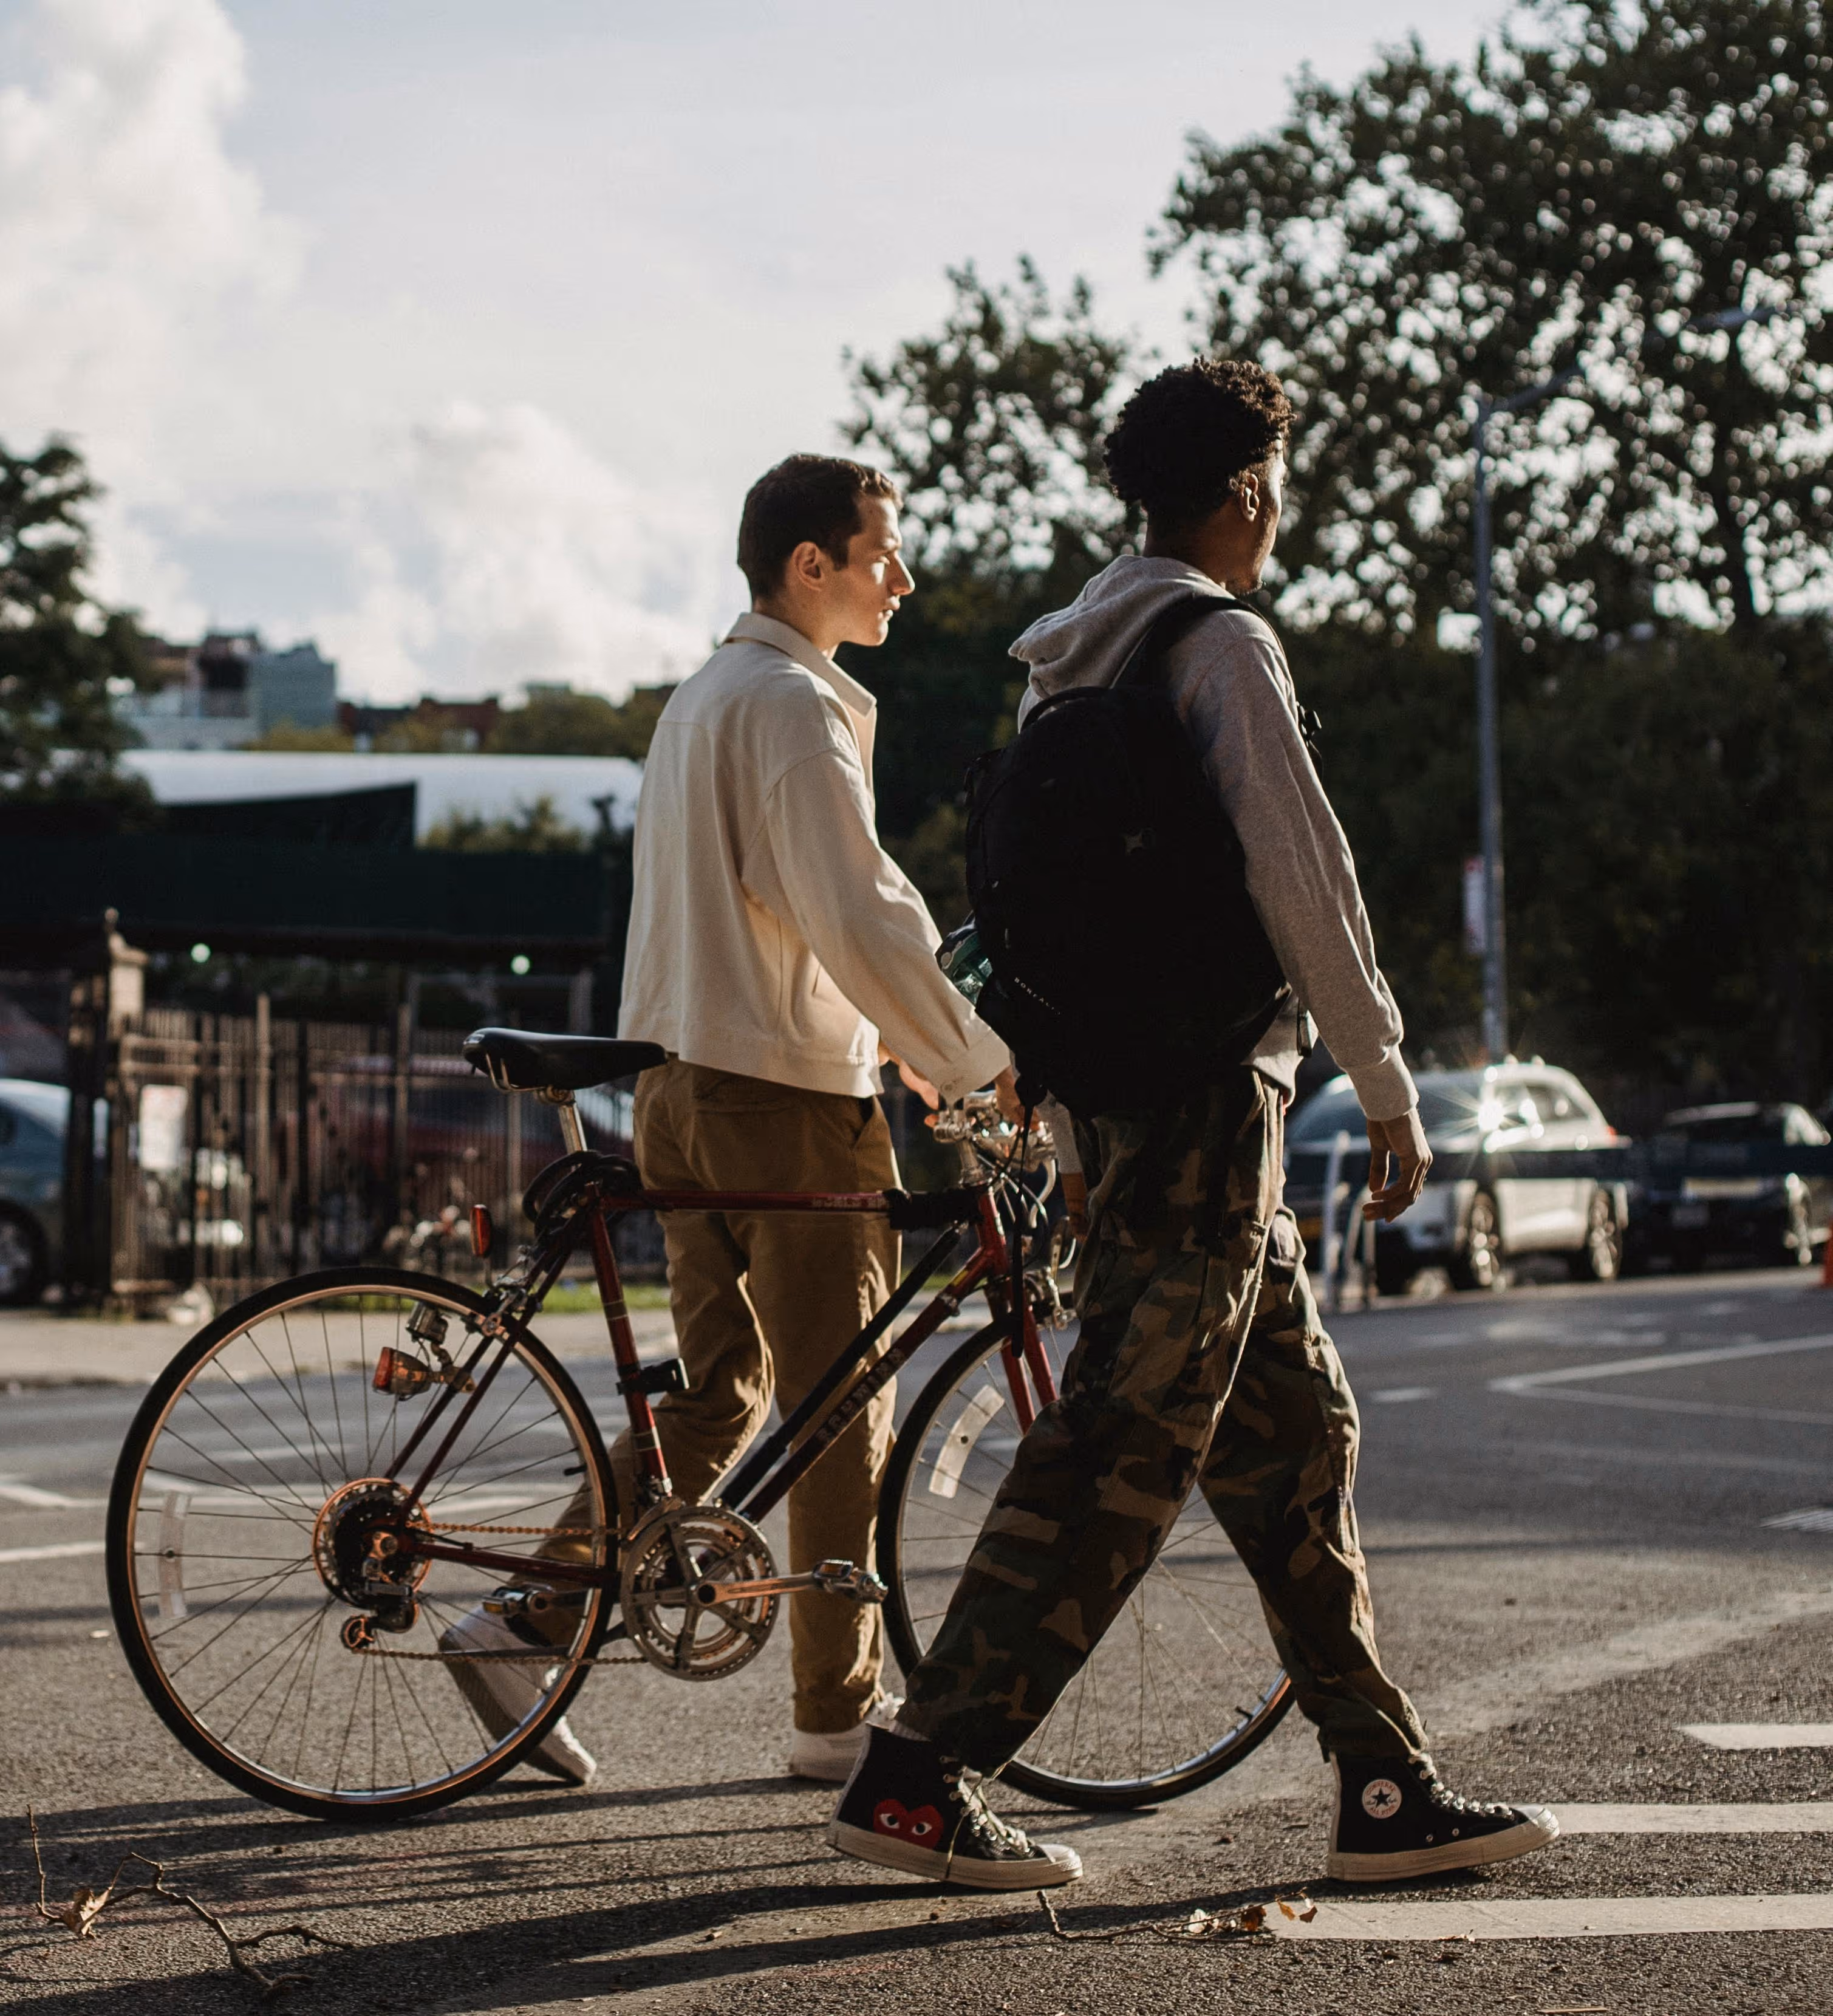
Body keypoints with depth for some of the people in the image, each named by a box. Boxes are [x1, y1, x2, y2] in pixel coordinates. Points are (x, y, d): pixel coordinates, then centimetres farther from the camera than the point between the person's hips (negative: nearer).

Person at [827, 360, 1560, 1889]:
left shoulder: (1070, 665, 17)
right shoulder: (1222, 645, -9)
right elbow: (1303, 876, -14)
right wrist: (1387, 1084, -9)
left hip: (1126, 1095, 10)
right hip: (1209, 1092, -10)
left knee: (1298, 1432, 11)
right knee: (1122, 1454, -9)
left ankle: (1389, 1789, 13)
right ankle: (919, 1779, -8)